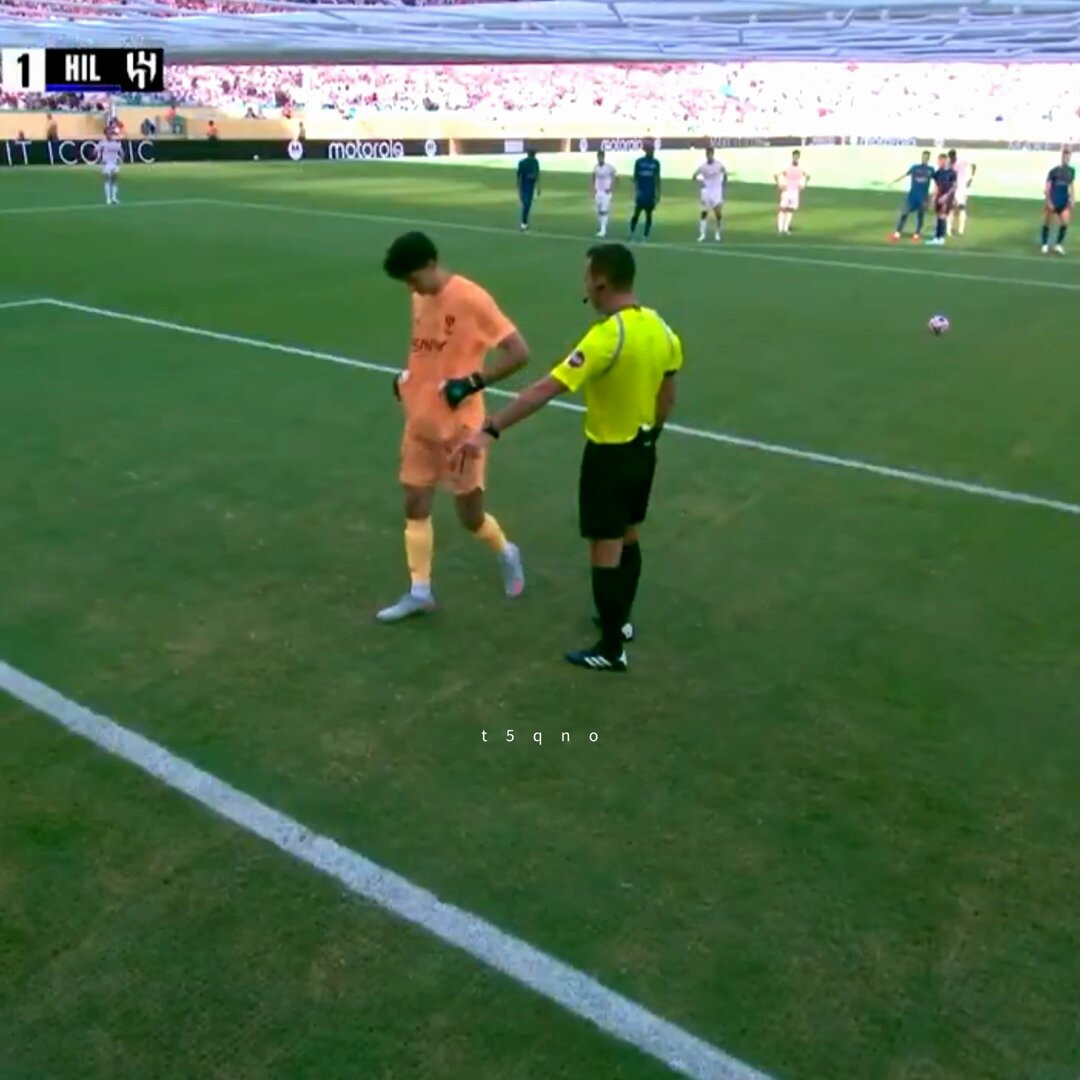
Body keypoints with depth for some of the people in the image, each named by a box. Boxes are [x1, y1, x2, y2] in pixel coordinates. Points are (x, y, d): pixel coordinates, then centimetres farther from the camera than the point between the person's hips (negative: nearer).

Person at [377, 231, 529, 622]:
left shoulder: (471, 299, -19)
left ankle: (507, 555, 34)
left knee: (469, 515, 4)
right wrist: (408, 377, 4)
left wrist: (472, 382, -25)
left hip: (459, 426, -7)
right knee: (415, 506, 8)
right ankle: (419, 592, 19)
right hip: (420, 423, 7)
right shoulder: (420, 298, 5)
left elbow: (519, 352, -20)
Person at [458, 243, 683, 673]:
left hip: (610, 456, -8)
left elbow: (544, 390, -33)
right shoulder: (660, 327, -2)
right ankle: (621, 619, 40)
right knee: (629, 539, 22)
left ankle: (612, 650, 13)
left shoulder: (606, 338, -27)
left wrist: (490, 430, -34)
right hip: (643, 451, 8)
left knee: (605, 550, 3)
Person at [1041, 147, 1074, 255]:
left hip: (1064, 202, 3)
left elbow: (1072, 186, 14)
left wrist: (1072, 199, 5)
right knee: (1047, 223, 7)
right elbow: (1047, 187, -10)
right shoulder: (1054, 171, -11)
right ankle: (1045, 245, 22)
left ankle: (1059, 244, 1)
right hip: (1053, 201, -3)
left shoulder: (1072, 171, 3)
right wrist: (1049, 202, -16)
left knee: (1065, 222, -12)